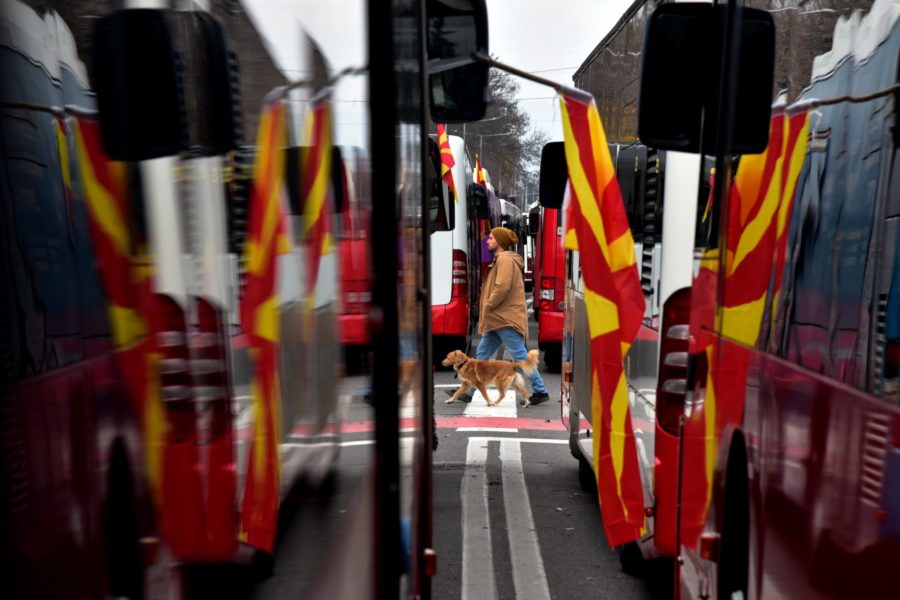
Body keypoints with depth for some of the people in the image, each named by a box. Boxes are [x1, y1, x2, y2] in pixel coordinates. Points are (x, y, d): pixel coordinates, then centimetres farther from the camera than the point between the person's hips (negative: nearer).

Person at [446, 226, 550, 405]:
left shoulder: (505, 259, -12)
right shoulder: (500, 260, 20)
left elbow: (502, 288, -22)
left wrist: (487, 306, -13)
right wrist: (487, 308, 12)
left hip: (507, 318, -11)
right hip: (499, 318, 11)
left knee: (520, 355, -5)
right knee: (481, 354, 11)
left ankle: (541, 391, 3)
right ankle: (469, 392, 16)